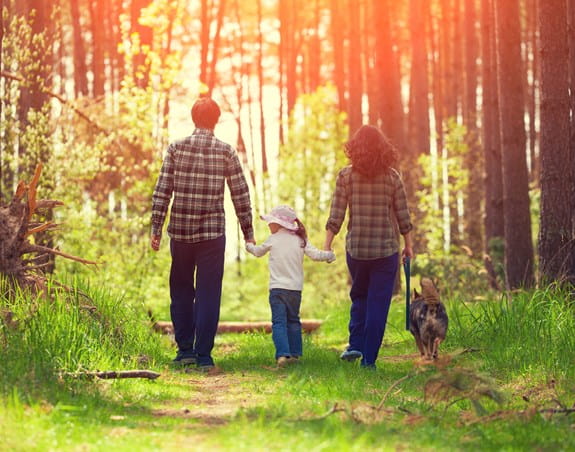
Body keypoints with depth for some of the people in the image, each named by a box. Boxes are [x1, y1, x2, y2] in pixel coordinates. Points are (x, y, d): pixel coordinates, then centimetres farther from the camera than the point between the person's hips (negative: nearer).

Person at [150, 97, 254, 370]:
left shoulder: (176, 148, 0)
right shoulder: (226, 152, -1)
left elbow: (162, 191, -2)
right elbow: (240, 195, 0)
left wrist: (156, 228, 3)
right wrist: (248, 233, 7)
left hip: (180, 231, 1)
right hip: (213, 232, -1)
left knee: (181, 291, 14)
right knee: (208, 293, 3)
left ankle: (185, 349, 13)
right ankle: (203, 355, 1)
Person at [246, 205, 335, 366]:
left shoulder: (273, 240, -1)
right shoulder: (300, 240, 4)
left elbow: (258, 252, 15)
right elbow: (315, 254, -3)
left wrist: (249, 245, 36)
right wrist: (329, 255, 15)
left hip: (277, 288, -4)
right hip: (296, 288, 4)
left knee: (279, 322, -8)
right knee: (293, 321, 18)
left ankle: (282, 353, -23)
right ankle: (295, 353, 17)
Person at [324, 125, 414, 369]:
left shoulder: (346, 176, -2)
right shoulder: (392, 177, 0)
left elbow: (335, 215, -4)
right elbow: (403, 215, 3)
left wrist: (327, 246, 0)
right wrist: (408, 246, 13)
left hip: (356, 247, 1)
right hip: (386, 248, -1)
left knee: (359, 296, 20)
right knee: (378, 303, 4)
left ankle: (356, 345, 6)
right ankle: (369, 359, 1)